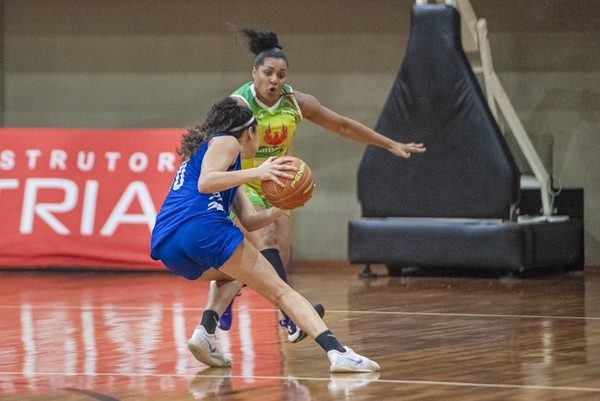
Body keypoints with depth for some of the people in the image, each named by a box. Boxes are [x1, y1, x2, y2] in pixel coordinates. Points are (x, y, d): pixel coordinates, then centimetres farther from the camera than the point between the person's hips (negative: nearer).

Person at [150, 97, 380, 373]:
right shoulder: (225, 141, 12)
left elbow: (249, 221, 29)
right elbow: (205, 183, -10)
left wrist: (279, 209, 13)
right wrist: (256, 173, -13)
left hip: (165, 247, 8)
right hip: (203, 228, -8)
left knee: (237, 273, 34)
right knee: (280, 291, -3)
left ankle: (206, 330, 8)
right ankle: (336, 351, -20)